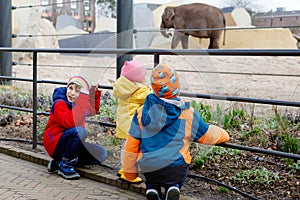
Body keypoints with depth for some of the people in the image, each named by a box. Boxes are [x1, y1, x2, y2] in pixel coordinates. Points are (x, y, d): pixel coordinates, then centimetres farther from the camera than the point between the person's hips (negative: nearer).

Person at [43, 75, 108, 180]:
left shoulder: (79, 104, 9)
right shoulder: (59, 104, -16)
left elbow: (94, 110, 25)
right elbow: (69, 122, -33)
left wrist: (95, 92, 14)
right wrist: (81, 105, -33)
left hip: (68, 143, 9)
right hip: (54, 144, -9)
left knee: (101, 154, -4)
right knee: (79, 131, -36)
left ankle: (58, 163, -1)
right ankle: (64, 165, -17)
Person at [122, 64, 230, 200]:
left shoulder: (142, 112, -5)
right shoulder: (188, 114, -8)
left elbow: (131, 145, 0)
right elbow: (207, 135, 6)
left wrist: (129, 170, 14)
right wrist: (224, 135, 28)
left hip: (148, 168, 2)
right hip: (176, 167, -2)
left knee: (152, 182, 33)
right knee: (175, 181, 30)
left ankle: (152, 189, 1)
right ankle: (172, 188, -3)